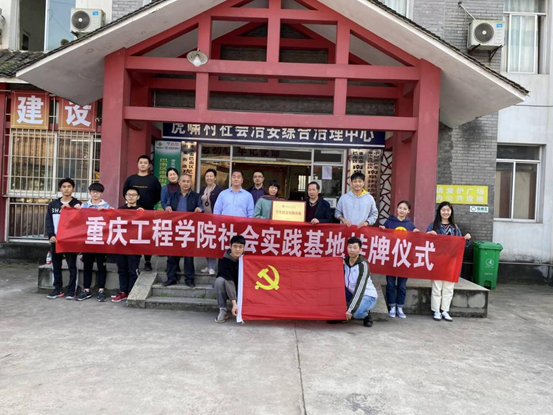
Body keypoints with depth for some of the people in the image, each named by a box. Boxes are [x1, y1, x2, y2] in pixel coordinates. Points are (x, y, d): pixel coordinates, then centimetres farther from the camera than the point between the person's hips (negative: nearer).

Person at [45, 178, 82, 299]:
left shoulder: (77, 204, 1)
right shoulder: (53, 204, 11)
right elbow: (48, 221, 7)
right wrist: (51, 235, -6)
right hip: (55, 239, 4)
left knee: (72, 266, -1)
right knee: (56, 266, 10)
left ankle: (71, 290, 5)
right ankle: (58, 289, 19)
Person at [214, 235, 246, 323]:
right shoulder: (224, 261, -22)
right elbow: (229, 281, -31)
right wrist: (234, 303, -39)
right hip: (228, 290, -1)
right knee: (219, 280, -32)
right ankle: (223, 310, -19)